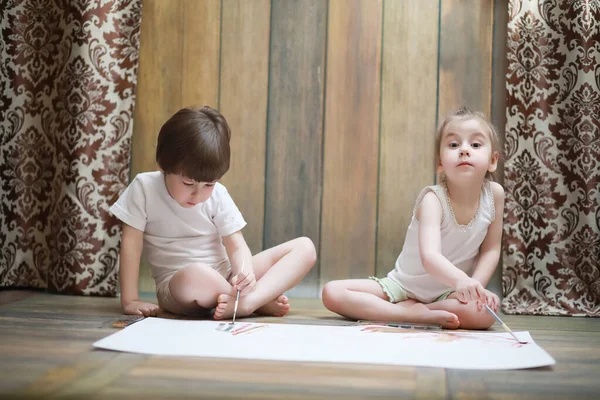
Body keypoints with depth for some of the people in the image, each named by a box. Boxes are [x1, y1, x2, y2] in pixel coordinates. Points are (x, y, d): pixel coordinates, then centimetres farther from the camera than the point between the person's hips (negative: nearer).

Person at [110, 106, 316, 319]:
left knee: (305, 247, -9)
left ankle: (247, 302, -29)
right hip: (177, 285, -4)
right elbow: (131, 243, -10)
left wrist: (245, 273, -28)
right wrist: (130, 300, -16)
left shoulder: (218, 195, -4)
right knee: (196, 275, -42)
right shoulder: (144, 188, -10)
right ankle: (263, 301, -17)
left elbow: (236, 246, -6)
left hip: (225, 278, 4)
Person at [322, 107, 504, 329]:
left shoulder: (494, 194, -11)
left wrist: (475, 286, -17)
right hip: (404, 285, -2)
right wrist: (461, 280, -59)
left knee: (485, 313, -34)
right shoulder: (433, 199, -22)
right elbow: (430, 257, -39)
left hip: (449, 292, 2)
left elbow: (491, 250, 0)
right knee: (332, 292, -20)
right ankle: (417, 314, -28)